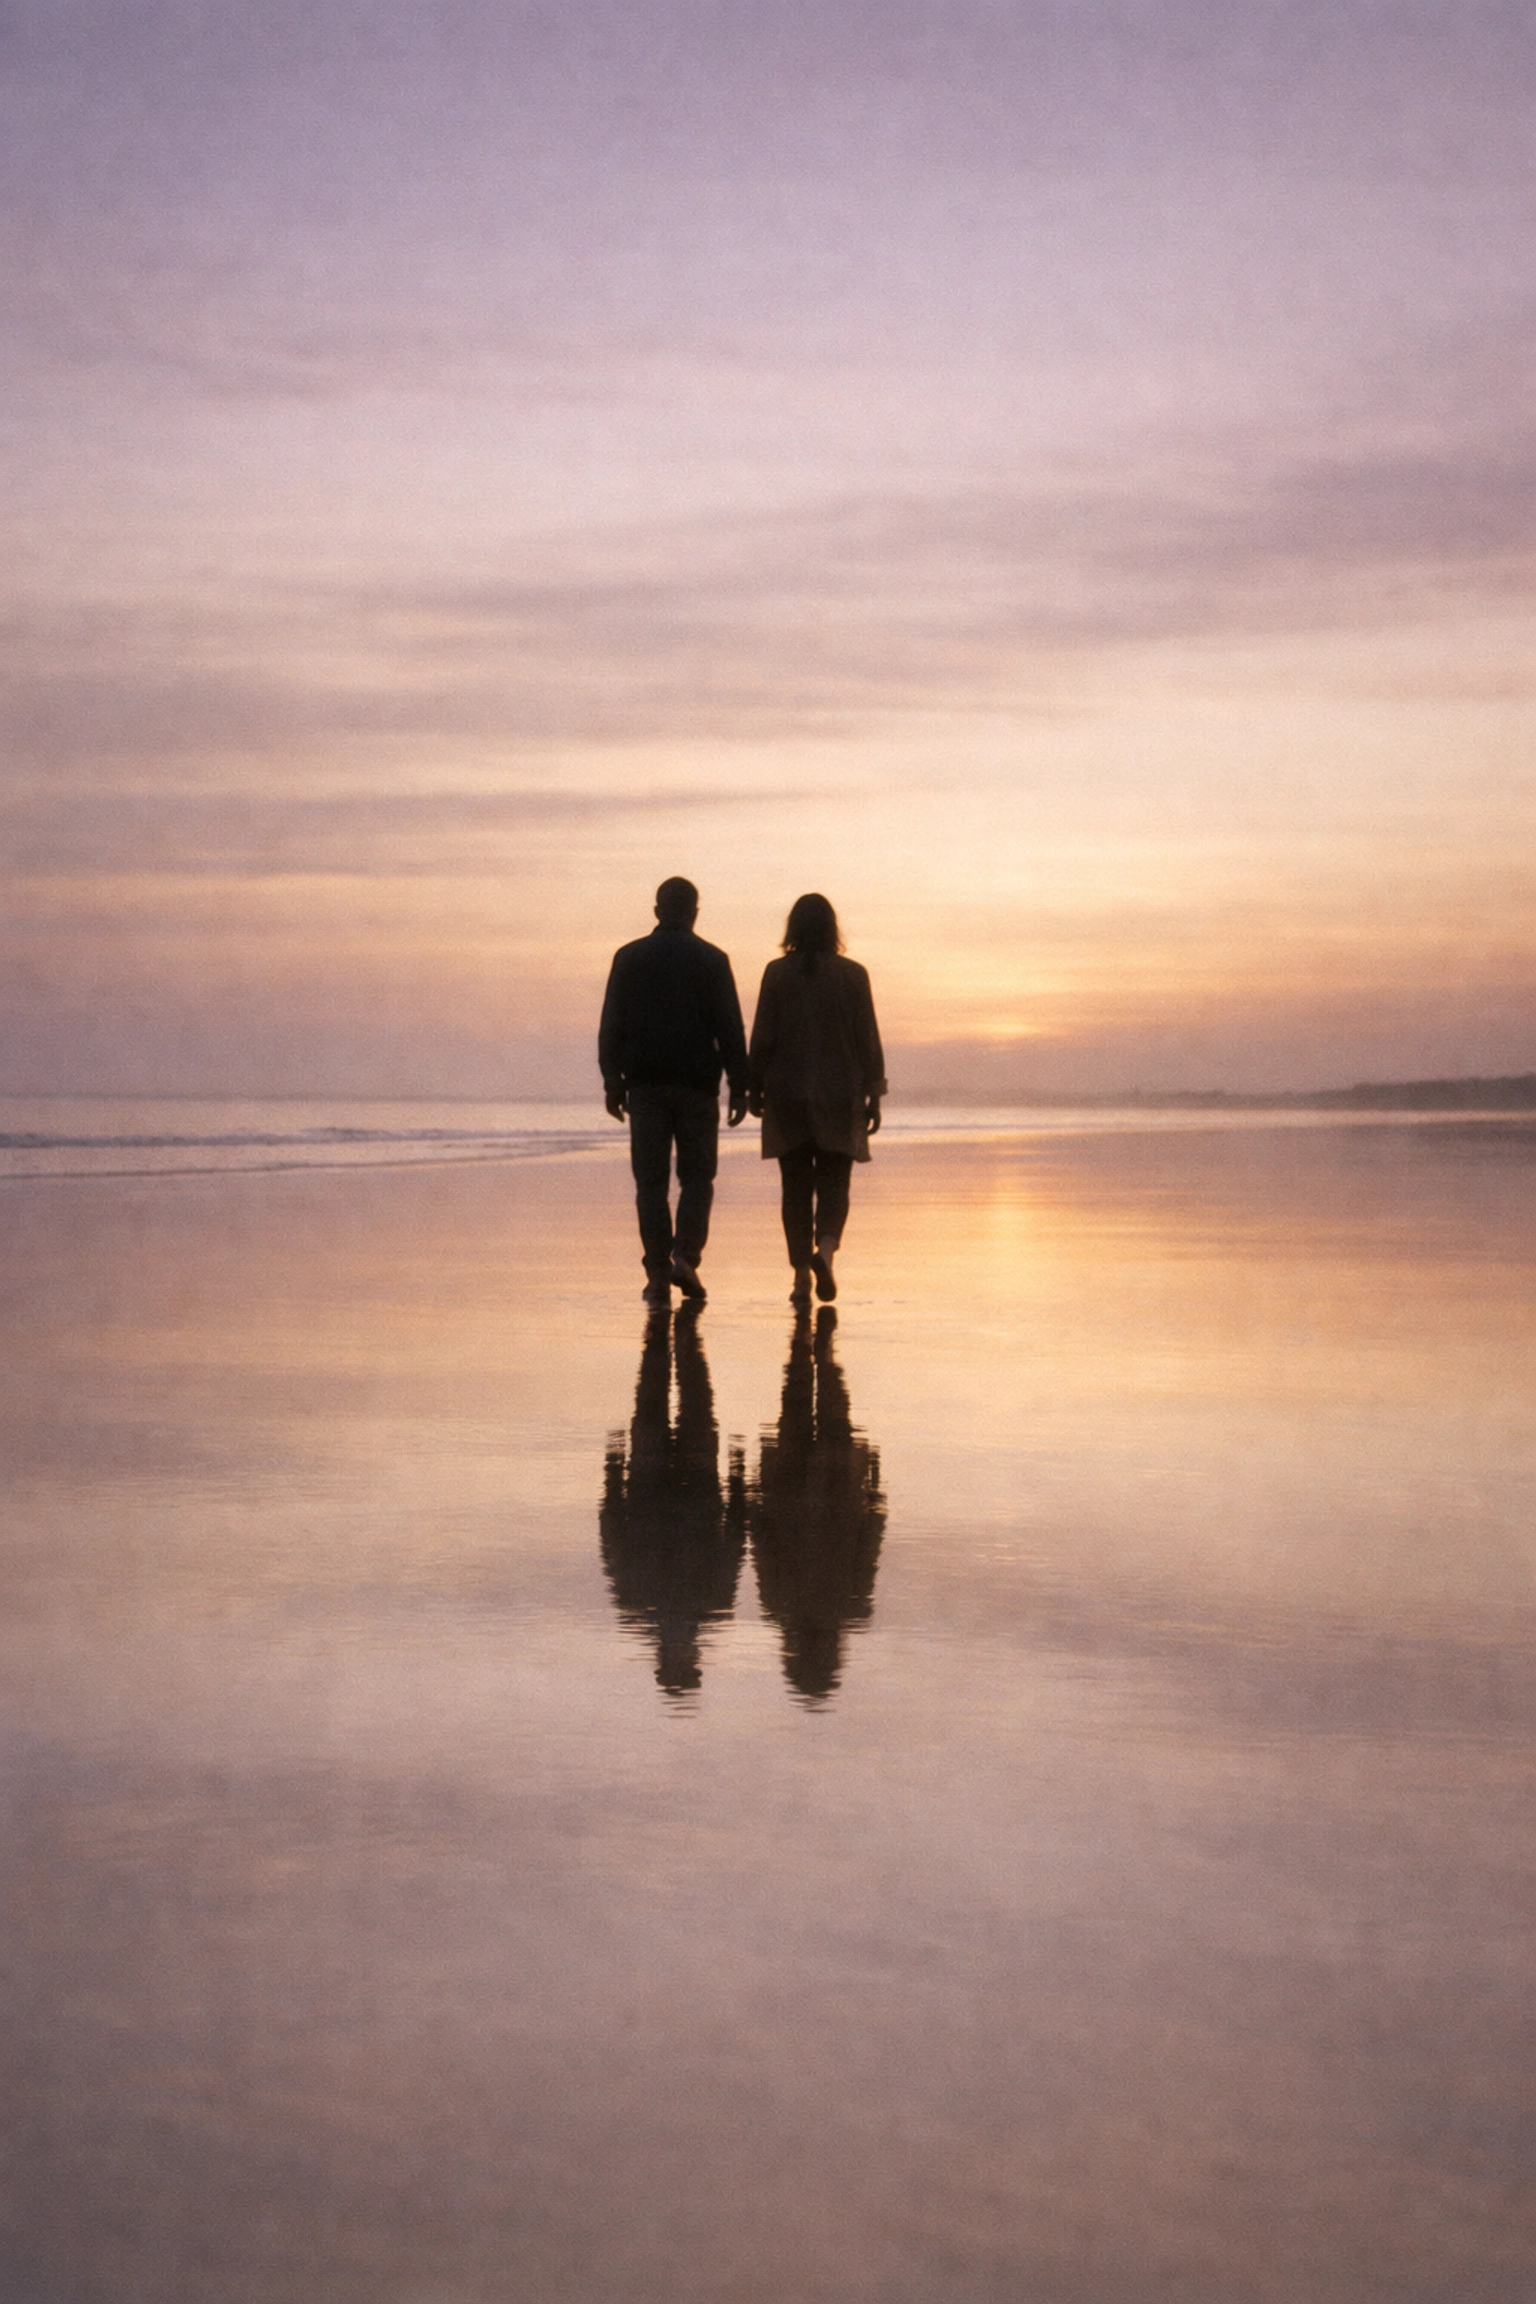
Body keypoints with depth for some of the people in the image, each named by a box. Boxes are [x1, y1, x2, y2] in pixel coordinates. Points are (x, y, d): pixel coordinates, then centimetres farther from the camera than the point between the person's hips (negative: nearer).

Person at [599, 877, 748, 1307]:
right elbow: (730, 1029, -3)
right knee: (696, 1177, 8)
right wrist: (739, 1088, 0)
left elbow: (611, 1025, 3)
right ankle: (684, 1256, -12)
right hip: (696, 1085, -1)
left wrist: (612, 1081, 7)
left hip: (645, 1084, 1)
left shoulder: (629, 957, 5)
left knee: (651, 1182, 4)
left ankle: (657, 1273, 0)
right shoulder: (712, 960, 0)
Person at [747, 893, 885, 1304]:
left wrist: (754, 1089, 6)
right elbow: (868, 1039, 0)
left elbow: (763, 1036, -3)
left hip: (788, 1097, 0)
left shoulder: (777, 974, -3)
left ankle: (801, 1277, 5)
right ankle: (824, 1251, -20)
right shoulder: (853, 975, -1)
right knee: (834, 1185, 6)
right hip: (840, 1097, 0)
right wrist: (873, 1096, 5)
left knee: (796, 1189, 7)